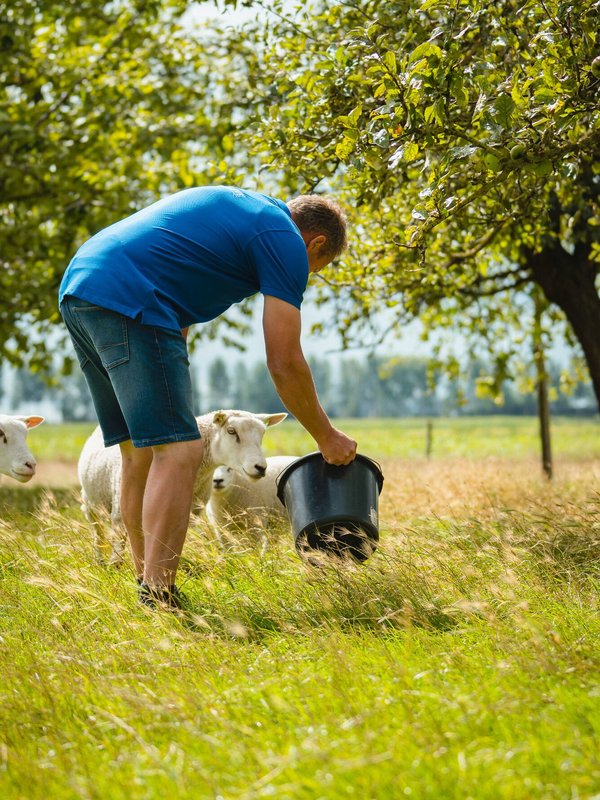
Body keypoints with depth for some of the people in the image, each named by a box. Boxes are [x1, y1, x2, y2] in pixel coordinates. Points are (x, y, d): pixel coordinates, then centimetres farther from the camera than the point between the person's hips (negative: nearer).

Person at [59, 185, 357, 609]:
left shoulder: (238, 205, 28)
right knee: (179, 452, -9)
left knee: (142, 454, 14)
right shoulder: (286, 242, 2)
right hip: (125, 302, -10)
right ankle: (158, 602, -14)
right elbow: (285, 363, -1)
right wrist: (328, 438, 11)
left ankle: (149, 588, 18)